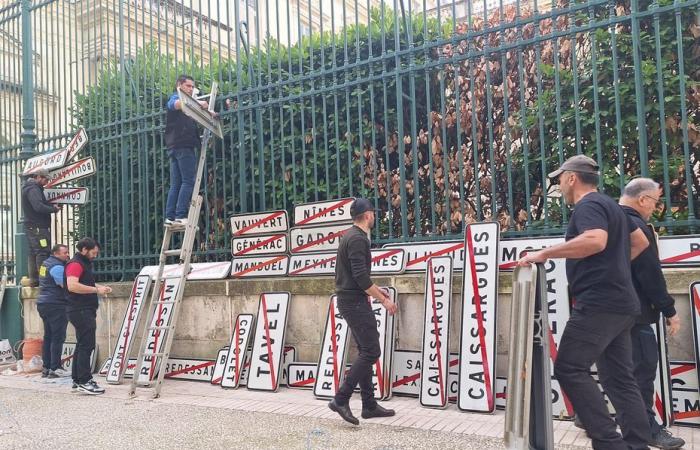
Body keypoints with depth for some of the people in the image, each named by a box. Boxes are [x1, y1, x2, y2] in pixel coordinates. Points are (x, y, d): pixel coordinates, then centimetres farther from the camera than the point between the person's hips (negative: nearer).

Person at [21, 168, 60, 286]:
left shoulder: (29, 188, 19)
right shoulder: (33, 189, -14)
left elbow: (42, 203, 21)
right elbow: (39, 207, -26)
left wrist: (52, 205, 5)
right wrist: (53, 209, -15)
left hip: (31, 226, 11)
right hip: (38, 227, -11)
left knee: (33, 253, 13)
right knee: (43, 252, -11)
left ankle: (33, 279, 18)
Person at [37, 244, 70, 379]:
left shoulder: (45, 264, 16)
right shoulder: (57, 267, -14)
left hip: (43, 303, 10)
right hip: (55, 305, -10)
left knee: (48, 336, 13)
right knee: (58, 337, -6)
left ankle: (46, 367, 16)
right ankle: (55, 369, -5)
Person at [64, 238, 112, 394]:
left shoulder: (85, 264, 21)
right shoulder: (75, 264, -11)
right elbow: (72, 286, -25)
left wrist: (100, 287, 16)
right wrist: (96, 289, -21)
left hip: (87, 311, 11)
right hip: (80, 311, -11)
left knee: (82, 345, 13)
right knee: (87, 345, -12)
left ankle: (77, 380, 19)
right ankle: (84, 381, -10)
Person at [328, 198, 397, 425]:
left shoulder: (351, 236, 15)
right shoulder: (358, 239, -16)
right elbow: (361, 277, -23)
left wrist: (376, 289, 24)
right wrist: (384, 299, -16)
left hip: (350, 300, 10)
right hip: (355, 301, -10)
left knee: (365, 351, 12)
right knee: (371, 351, -9)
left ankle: (369, 405, 16)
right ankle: (341, 399, -8)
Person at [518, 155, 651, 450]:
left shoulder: (588, 205, -9)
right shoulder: (610, 205, 22)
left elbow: (595, 241, -30)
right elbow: (640, 242, 32)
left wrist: (544, 254, -24)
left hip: (599, 303, -10)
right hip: (620, 303, 10)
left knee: (569, 369, -9)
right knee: (619, 377, 11)